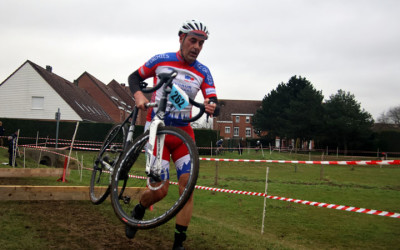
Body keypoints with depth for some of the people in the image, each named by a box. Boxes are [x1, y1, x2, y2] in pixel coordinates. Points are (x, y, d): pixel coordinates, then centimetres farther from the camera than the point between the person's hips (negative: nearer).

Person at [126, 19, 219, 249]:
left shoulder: (203, 72, 0)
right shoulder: (161, 60, -4)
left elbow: (215, 105, -5)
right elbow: (134, 77, 8)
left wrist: (212, 107, -30)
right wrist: (139, 95, -14)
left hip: (183, 130, 3)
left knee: (187, 183, -12)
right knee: (160, 190, -10)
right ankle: (138, 211, 26)